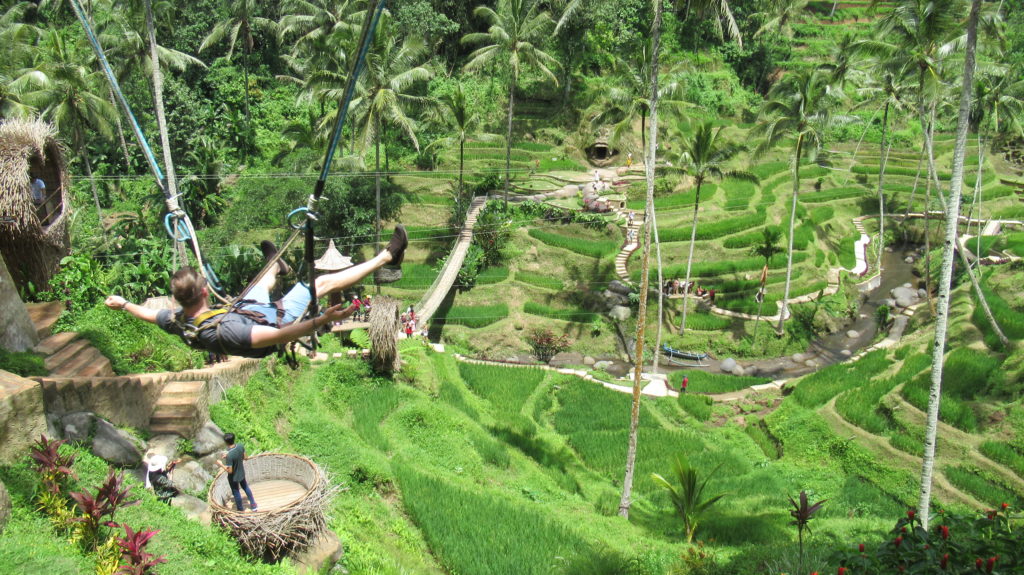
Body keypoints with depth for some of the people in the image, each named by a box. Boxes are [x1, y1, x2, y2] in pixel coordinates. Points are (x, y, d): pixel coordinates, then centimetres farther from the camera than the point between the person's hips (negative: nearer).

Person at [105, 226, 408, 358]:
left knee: (265, 281, 32)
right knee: (323, 282, 2)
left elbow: (150, 313, -2)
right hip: (277, 318, -7)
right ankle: (387, 255, 17)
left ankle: (276, 266, 72)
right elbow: (278, 336, -55)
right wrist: (321, 320, -64)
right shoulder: (223, 330, -48)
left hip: (246, 310, 7)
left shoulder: (177, 322, -25)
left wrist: (123, 304, 16)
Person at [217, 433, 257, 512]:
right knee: (246, 488, 28)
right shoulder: (241, 446, -19)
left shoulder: (229, 455, -37)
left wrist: (221, 464, -13)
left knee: (236, 492, 19)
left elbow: (229, 470, -28)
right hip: (242, 473, 6)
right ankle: (253, 505, 44)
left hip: (233, 477, -6)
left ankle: (240, 510, 41)